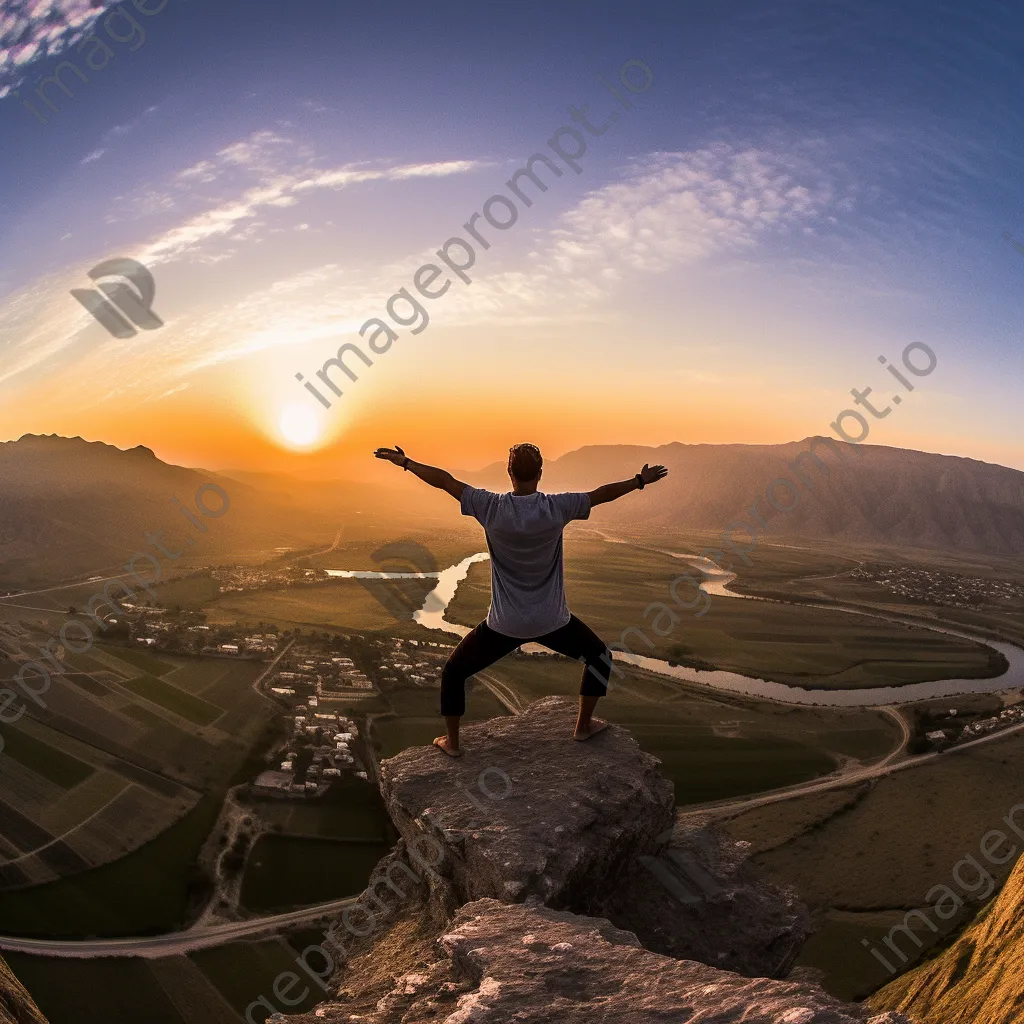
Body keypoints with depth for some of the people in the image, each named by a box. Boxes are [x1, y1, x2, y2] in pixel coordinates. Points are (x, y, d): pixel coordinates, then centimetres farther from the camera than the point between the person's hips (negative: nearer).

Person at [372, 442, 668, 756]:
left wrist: (404, 462, 5)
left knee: (454, 672, 22)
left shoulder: (491, 508, -13)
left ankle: (452, 741, 29)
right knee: (599, 657, 28)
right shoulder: (557, 507, -13)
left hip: (503, 625, 0)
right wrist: (640, 480, 15)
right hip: (552, 622, 1)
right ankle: (583, 725, 35)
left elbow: (445, 480, -6)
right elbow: (601, 494, 0)